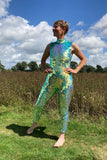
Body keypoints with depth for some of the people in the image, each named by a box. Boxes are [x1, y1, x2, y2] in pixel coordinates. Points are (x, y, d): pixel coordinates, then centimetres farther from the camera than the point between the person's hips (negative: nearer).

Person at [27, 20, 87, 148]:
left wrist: (76, 70, -2)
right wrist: (44, 69, 5)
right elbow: (43, 60, 24)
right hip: (51, 80, 4)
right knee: (39, 105, 7)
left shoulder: (72, 45, 1)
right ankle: (35, 123, 37)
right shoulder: (50, 46, 9)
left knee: (63, 110, 4)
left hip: (66, 82, -3)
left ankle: (62, 136, 23)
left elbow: (83, 59, 11)